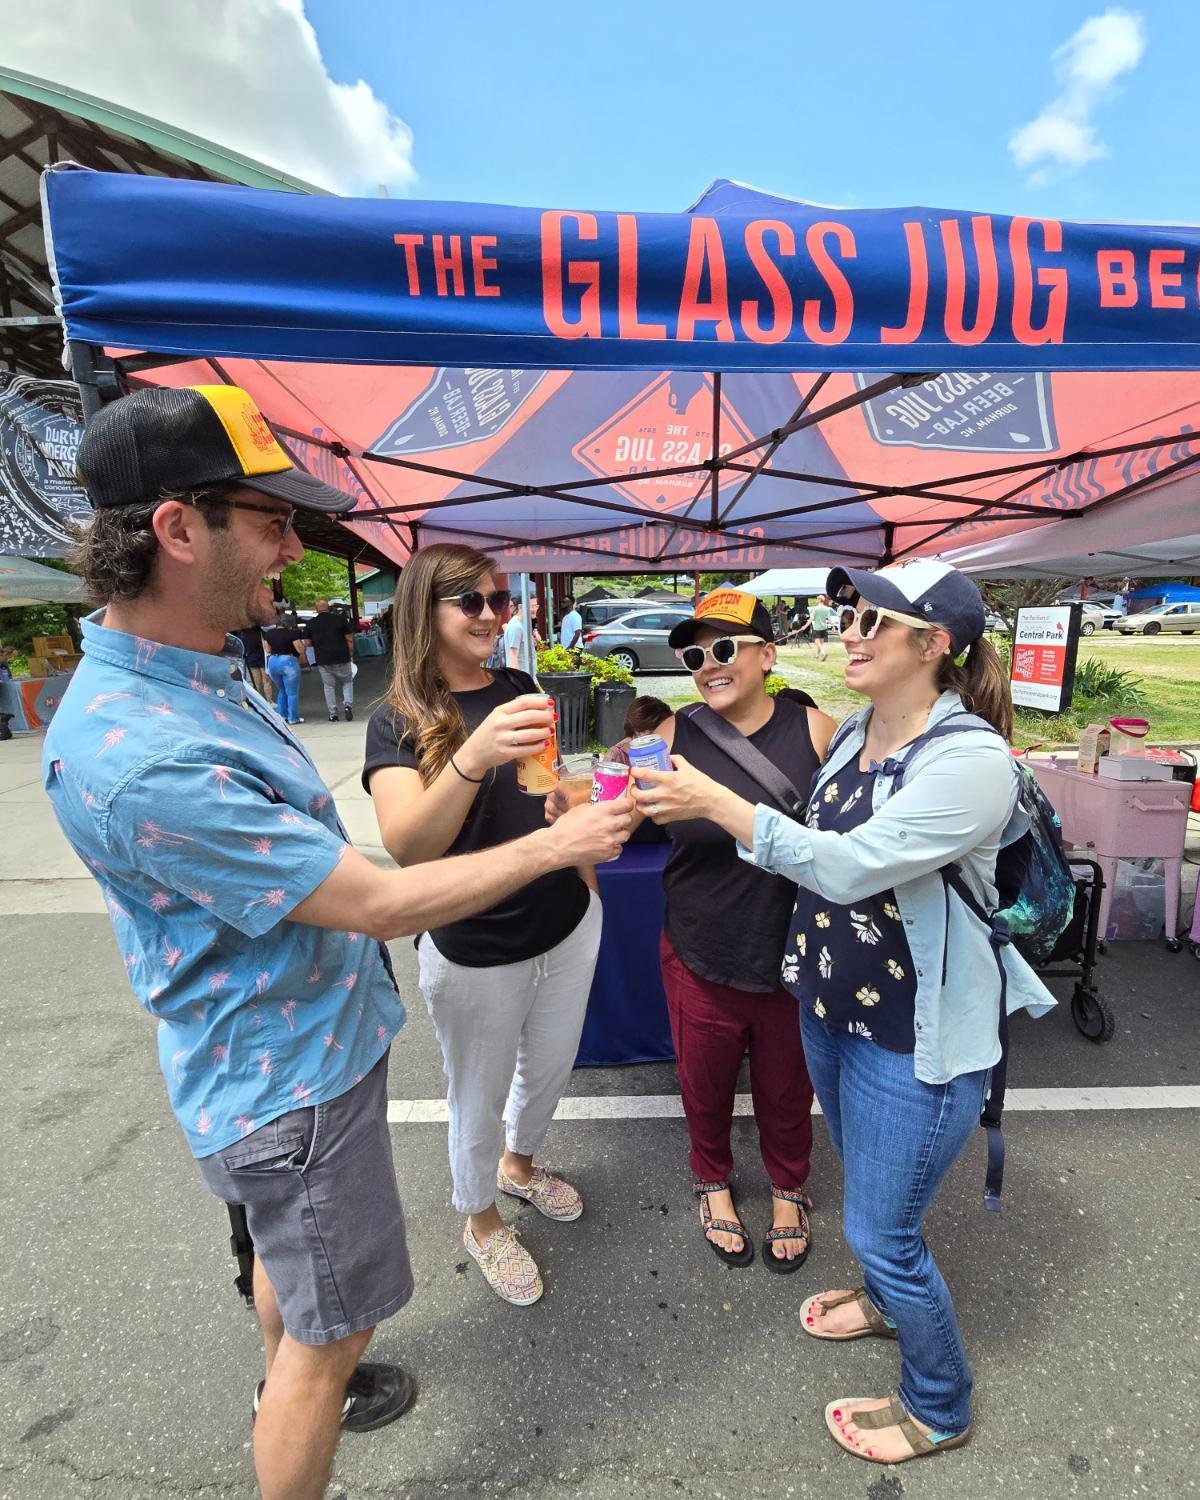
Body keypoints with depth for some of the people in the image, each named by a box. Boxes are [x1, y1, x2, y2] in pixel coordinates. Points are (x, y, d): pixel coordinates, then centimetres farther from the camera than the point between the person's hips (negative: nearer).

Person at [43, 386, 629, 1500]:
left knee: (289, 1254, 33)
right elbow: (382, 904, -29)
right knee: (331, 1328, 15)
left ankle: (294, 1391, 60)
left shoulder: (191, 675, -2)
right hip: (291, 1080, -10)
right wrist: (557, 843, -19)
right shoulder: (135, 752, -34)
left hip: (310, 1039, 10)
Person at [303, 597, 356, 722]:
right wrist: (351, 656, 6)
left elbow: (307, 643, 5)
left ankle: (333, 714, 9)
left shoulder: (311, 624, 2)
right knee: (347, 682, 16)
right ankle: (348, 705, -4)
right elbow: (349, 639, -3)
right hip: (342, 658, -1)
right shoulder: (340, 619, -2)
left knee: (328, 686, 9)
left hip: (323, 660, 1)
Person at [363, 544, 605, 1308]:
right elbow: (407, 846, -32)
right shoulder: (397, 723, -16)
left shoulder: (522, 691, -1)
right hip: (476, 952, -5)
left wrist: (586, 874, 15)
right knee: (480, 1099, 17)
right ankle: (481, 1220, 47)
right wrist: (472, 757, -47)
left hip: (568, 926, 5)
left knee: (551, 1068, 25)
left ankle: (520, 1164, 56)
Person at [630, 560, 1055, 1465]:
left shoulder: (971, 759, -26)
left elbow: (851, 867, -33)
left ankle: (939, 1410, 41)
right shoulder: (854, 734, -1)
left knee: (880, 1229, 10)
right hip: (832, 1005, 8)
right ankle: (889, 1300, 60)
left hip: (916, 1035, -7)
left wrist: (720, 804, -33)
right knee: (867, 1188, 29)